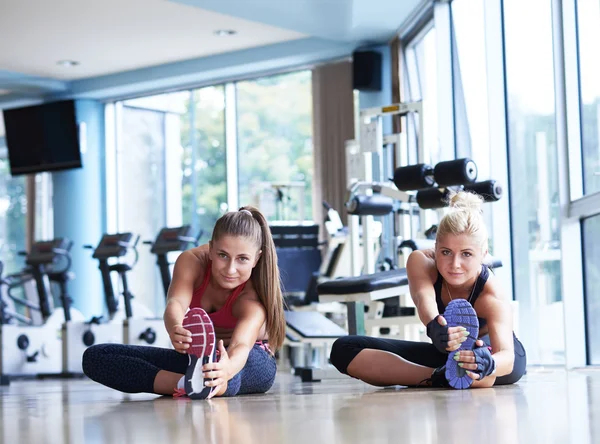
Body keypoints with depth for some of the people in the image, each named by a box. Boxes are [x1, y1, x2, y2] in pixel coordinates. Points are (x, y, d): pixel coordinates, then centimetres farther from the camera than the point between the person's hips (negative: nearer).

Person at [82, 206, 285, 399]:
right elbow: (176, 302, -39)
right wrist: (175, 328, -65)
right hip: (195, 356, 4)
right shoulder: (191, 261, -20)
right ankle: (185, 383, -42)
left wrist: (229, 368, -74)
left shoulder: (253, 298, -28)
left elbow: (241, 345, -48)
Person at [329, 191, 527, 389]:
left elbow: (507, 357, -48)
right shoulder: (420, 261, -25)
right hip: (446, 355, 5)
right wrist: (433, 326, -74)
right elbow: (424, 297, -48)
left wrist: (490, 365, -74)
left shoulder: (492, 296, -33)